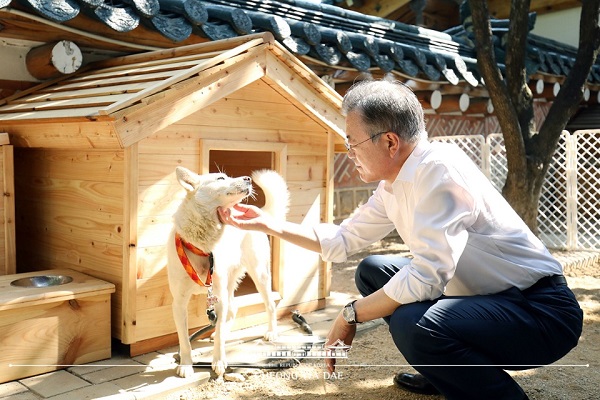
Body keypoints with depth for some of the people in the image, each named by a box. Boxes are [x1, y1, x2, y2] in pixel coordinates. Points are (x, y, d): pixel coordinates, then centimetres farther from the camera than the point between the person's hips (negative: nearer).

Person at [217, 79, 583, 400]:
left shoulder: (439, 167, -24)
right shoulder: (393, 187, 3)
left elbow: (426, 275, -31)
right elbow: (340, 241, 13)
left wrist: (351, 315, -17)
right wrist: (267, 223, 10)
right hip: (484, 296, 9)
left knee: (413, 323, -34)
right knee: (373, 271, 11)